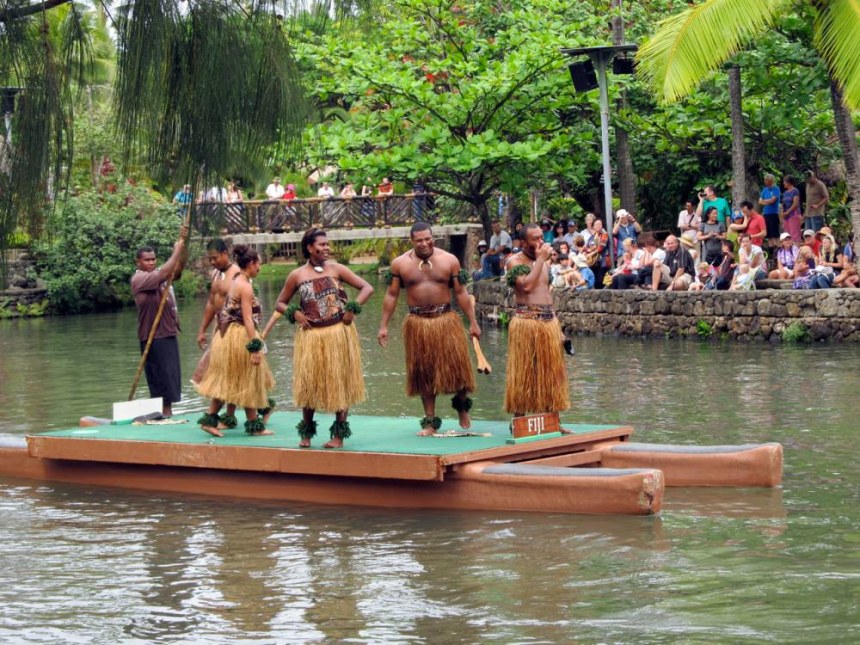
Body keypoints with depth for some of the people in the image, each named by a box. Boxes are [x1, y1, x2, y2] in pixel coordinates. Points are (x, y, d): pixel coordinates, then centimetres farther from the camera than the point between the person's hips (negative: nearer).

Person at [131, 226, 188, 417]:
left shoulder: (157, 274, 14)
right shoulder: (139, 278, -10)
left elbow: (178, 267, 1)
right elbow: (163, 273, -24)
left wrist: (183, 244, -12)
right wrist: (177, 249, -19)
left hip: (169, 333, 8)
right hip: (153, 336, -8)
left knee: (169, 376, 10)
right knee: (162, 375, -8)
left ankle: (165, 412, 16)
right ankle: (165, 412, -5)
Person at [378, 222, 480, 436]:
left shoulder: (449, 260, 1)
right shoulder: (400, 263, 3)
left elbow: (460, 293, 4)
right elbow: (391, 295, 7)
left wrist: (473, 323, 2)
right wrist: (383, 326, 3)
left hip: (446, 320, -1)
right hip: (417, 324, 1)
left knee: (457, 365, -4)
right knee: (423, 372, 4)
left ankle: (462, 405, 25)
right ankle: (430, 421, 13)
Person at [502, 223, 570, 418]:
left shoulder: (544, 262, 17)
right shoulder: (515, 261, -4)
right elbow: (526, 285, -22)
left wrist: (557, 326, 16)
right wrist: (540, 260, -13)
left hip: (549, 321, 7)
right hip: (526, 322, -7)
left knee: (550, 373, 7)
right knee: (524, 372, -3)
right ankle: (519, 419, 2)